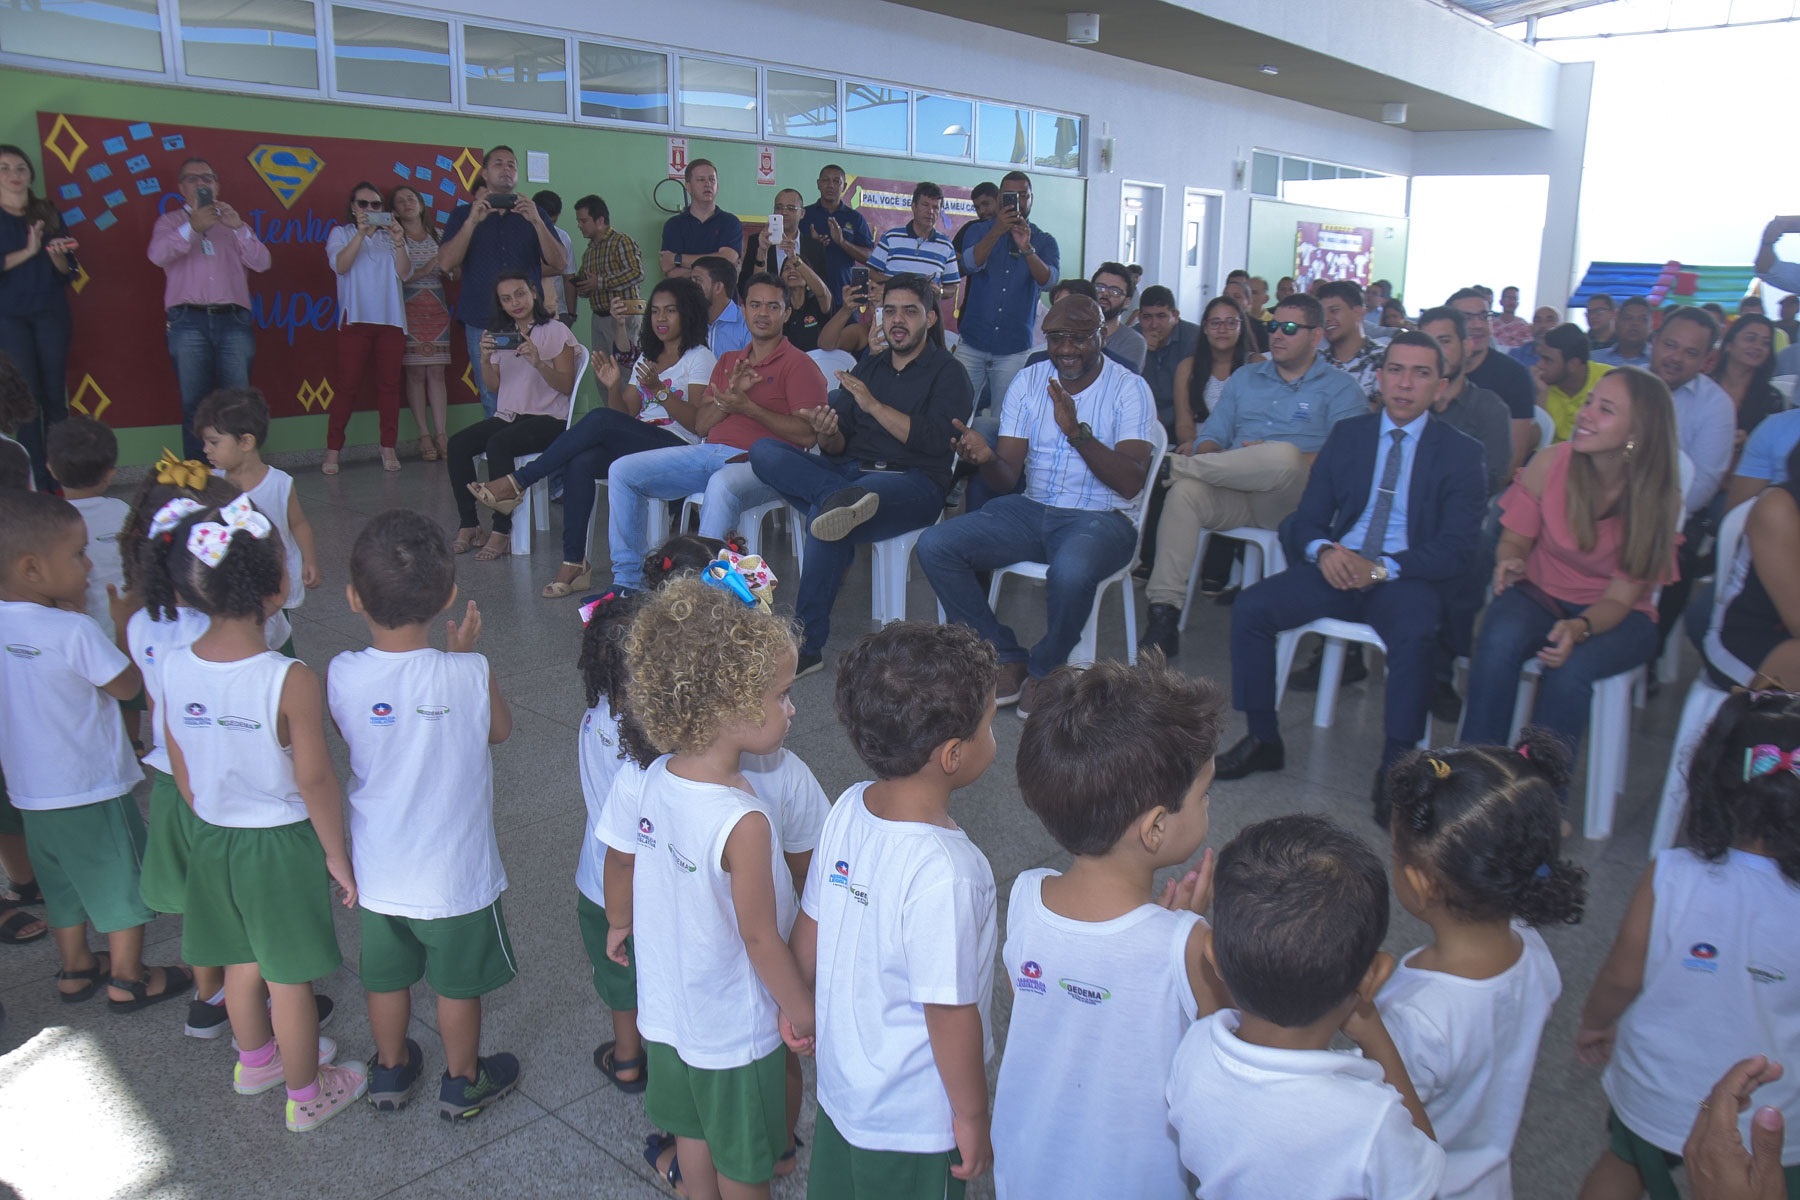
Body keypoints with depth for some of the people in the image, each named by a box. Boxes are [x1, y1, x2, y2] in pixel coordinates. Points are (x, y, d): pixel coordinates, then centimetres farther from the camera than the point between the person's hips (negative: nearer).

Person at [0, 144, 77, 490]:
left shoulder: (49, 214, 10)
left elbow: (69, 272, 8)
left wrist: (55, 254, -11)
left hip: (51, 311, 2)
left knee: (55, 394, 0)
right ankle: (37, 481, -1)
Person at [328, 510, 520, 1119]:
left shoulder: (341, 676, -17)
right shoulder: (468, 675, -25)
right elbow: (500, 729, -4)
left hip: (377, 869, 3)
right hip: (455, 873, -3)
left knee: (386, 978, 25)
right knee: (458, 984, 19)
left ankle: (390, 1070, 46)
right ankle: (462, 1083, 37)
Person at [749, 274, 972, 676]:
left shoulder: (948, 372, 8)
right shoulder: (867, 368, 24)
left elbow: (934, 440, -10)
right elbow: (838, 448, 16)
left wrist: (873, 405, -13)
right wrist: (827, 434, -8)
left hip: (914, 482, -6)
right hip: (850, 472, 6)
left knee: (826, 520, -35)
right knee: (764, 451, -16)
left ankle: (807, 643, -30)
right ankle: (840, 499, -37)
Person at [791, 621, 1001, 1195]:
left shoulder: (847, 809, -12)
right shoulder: (945, 873, -34)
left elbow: (808, 931, 1)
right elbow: (951, 1015, -25)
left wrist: (804, 1004, 18)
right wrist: (972, 1118, -10)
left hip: (840, 1083, 7)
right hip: (914, 1121, -6)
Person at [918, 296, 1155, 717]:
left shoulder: (1129, 389, -4)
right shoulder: (1029, 380, 8)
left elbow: (1131, 482, -16)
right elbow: (1007, 478, 2)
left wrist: (1077, 432, -28)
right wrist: (985, 458, -22)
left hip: (1101, 518, -5)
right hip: (1032, 510, 5)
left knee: (1071, 571, -40)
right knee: (934, 545, -16)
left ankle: (1044, 672, -9)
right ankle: (1007, 661, -7)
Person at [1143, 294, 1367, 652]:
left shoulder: (1341, 388, 10)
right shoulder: (1244, 379, 26)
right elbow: (1212, 435, 21)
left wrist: (1274, 461, -17)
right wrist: (1205, 452, -5)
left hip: (1296, 500, -3)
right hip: (1234, 494, 4)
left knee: (1283, 455, -37)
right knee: (1184, 491, -29)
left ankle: (1177, 464, -20)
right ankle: (1164, 612, -33)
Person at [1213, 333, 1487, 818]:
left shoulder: (1461, 453, 1)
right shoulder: (1347, 434, 11)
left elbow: (1455, 551, -7)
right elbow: (1306, 520, 10)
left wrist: (1381, 569, -22)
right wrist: (1323, 551, -15)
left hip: (1407, 578, -3)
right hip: (1338, 566, 3)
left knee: (1413, 635, -36)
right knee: (1249, 608, -18)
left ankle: (1395, 769, -20)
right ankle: (1263, 739, -3)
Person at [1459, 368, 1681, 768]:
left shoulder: (1657, 499, -14)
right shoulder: (1550, 464, -13)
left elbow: (1620, 598, -11)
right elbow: (1515, 539, 3)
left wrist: (1579, 628, -33)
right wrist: (1511, 563, -22)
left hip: (1618, 616, -1)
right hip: (1542, 595, 1)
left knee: (1570, 669, -34)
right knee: (1498, 641, -33)